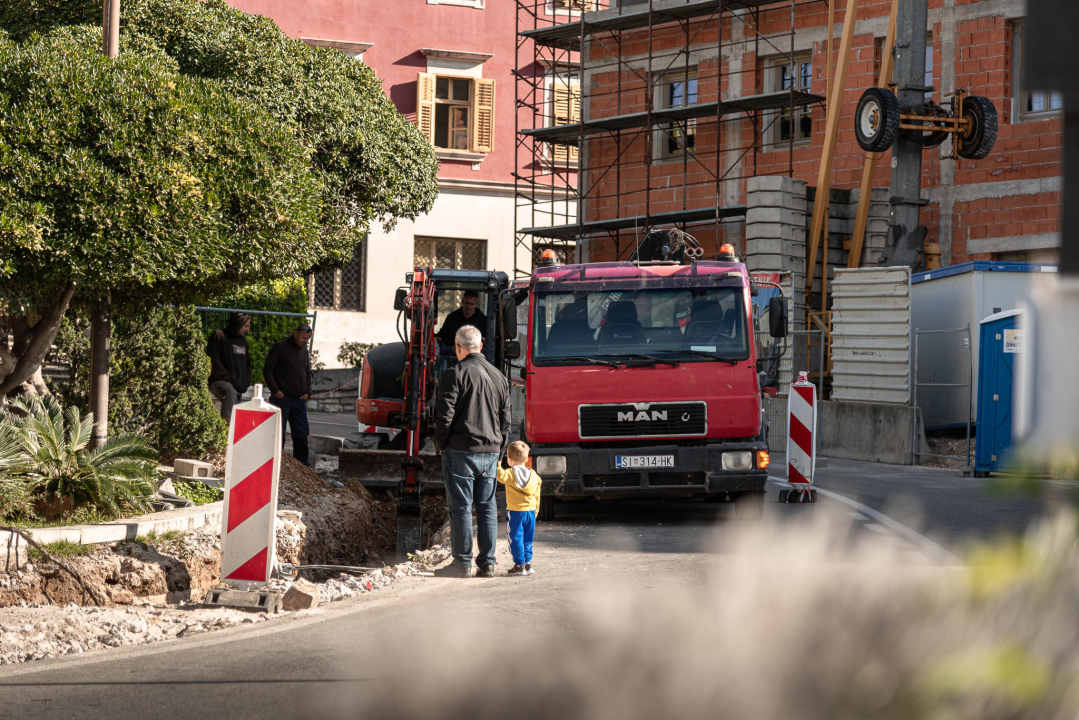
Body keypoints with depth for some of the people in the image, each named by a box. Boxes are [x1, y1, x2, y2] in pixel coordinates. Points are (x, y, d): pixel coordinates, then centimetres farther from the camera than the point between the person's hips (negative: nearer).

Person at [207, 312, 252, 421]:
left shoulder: (243, 341, 21)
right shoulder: (218, 336, -4)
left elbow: (247, 364, 29)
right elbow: (213, 362, -11)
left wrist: (246, 383, 13)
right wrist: (227, 378, -17)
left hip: (238, 387, 8)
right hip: (219, 382, -8)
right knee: (230, 391, -39)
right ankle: (226, 423, -49)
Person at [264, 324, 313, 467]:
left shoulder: (304, 351, 15)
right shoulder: (280, 347, -6)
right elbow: (267, 370, -7)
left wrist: (307, 392, 9)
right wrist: (275, 391, -14)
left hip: (299, 399, 7)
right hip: (282, 397, -6)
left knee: (301, 432, 7)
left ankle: (301, 461, 13)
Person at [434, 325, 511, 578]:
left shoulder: (455, 374, -9)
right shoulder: (499, 377, 11)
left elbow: (445, 415, -12)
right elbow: (505, 421, 15)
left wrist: (441, 443, 2)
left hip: (461, 450, -5)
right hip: (490, 452, 5)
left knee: (461, 508, 0)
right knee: (487, 507, 9)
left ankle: (463, 563, 1)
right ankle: (487, 563, 9)